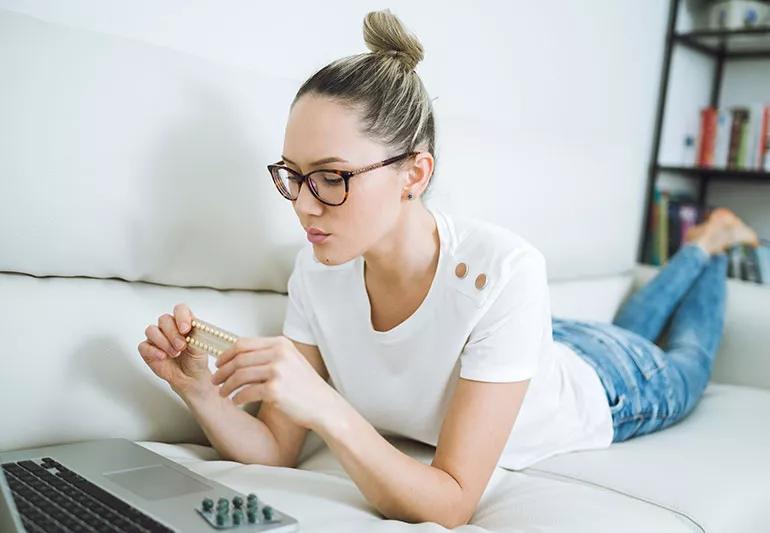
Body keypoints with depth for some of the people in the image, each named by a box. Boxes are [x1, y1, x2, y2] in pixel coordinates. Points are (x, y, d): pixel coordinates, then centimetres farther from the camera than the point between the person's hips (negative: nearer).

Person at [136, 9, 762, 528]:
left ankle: (711, 242, 58)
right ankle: (694, 251, 62)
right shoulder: (317, 270, -30)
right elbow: (278, 453, -24)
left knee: (684, 366, 34)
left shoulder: (504, 272, -47)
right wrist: (200, 392, -43)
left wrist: (326, 409, -59)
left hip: (597, 390, -3)